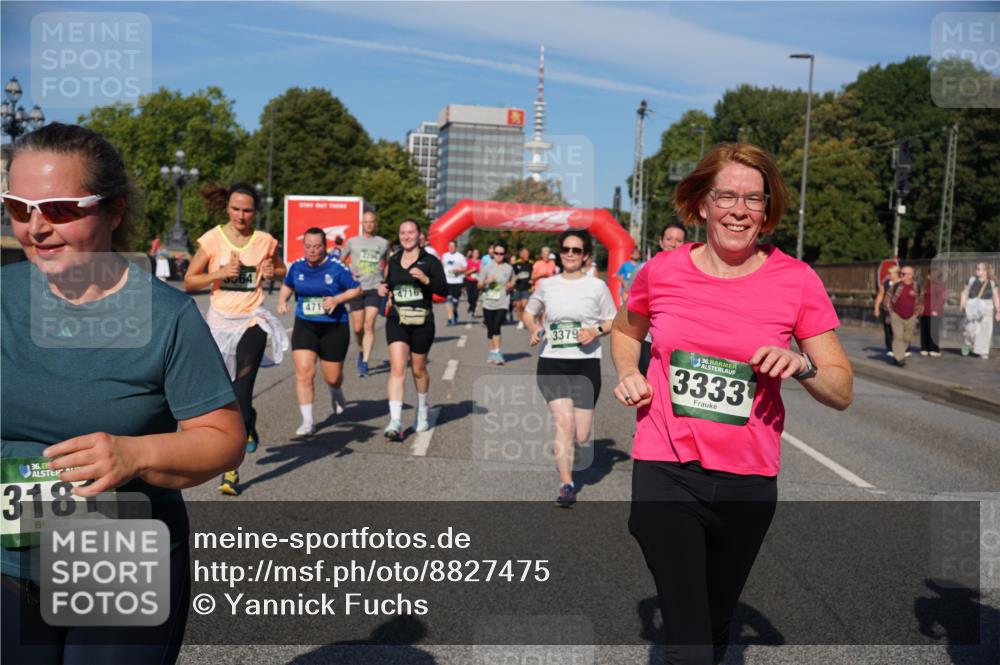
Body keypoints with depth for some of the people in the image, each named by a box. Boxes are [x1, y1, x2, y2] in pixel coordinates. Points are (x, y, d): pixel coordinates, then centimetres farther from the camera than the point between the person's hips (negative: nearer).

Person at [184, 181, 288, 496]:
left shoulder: (265, 241, 0)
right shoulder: (212, 239, -4)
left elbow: (281, 269, 19)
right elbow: (189, 282, -1)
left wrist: (270, 272, -4)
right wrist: (219, 273, -17)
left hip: (252, 319, -1)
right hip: (220, 319, 2)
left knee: (241, 391, -13)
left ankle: (231, 468, -11)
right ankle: (249, 425, 46)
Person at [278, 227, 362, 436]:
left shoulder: (337, 268, -10)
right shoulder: (297, 267, 1)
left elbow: (356, 289, -2)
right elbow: (287, 285, 21)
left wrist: (337, 299, -18)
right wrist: (282, 301, 2)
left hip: (334, 327, -2)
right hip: (305, 326, 2)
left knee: (332, 377, 8)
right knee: (304, 372, -13)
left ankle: (336, 394, 48)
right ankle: (307, 421, -2)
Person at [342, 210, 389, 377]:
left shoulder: (383, 243, 8)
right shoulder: (352, 242, 7)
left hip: (374, 289, -1)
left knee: (369, 326, -13)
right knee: (358, 328, 4)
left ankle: (364, 363, -13)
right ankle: (362, 351, 33)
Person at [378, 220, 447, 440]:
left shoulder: (429, 261, -3)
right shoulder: (393, 261, 8)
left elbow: (443, 290, -8)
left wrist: (426, 280, -23)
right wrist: (384, 288, 1)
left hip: (422, 321, -2)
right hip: (397, 320, 2)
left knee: (418, 370, 13)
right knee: (397, 368, -13)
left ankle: (422, 411, 40)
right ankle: (395, 422, -17)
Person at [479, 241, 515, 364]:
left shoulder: (509, 268, 5)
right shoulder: (487, 268, 5)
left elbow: (512, 283, 17)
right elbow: (480, 285, 8)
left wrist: (510, 286, -5)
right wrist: (486, 281, -12)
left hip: (502, 303, -2)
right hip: (488, 303, 2)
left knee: (496, 327, -17)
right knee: (490, 329, 8)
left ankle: (497, 352, -12)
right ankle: (492, 352, 22)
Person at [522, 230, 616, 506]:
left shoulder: (597, 286, 2)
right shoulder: (546, 284, 5)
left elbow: (613, 321, 9)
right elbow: (529, 313, 19)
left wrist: (596, 331, -11)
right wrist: (534, 329, -2)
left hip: (586, 363, 0)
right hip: (552, 363, 0)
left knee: (581, 436, 1)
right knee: (564, 422, -17)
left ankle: (565, 451, 38)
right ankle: (566, 485, -5)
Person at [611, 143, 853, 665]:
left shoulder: (796, 281, -5)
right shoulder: (662, 271, -3)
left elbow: (842, 392, -1)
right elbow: (625, 331, 18)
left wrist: (802, 366, -21)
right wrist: (627, 374, -1)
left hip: (748, 482, 1)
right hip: (665, 471, -1)